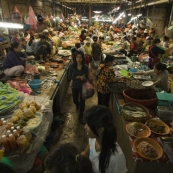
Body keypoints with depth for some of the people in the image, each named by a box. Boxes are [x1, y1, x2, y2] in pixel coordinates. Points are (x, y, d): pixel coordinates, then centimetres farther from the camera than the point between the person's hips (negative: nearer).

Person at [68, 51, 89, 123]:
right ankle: (77, 105, 60)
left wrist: (84, 79, -33)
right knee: (75, 100, 21)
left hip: (82, 86, -1)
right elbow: (69, 77, -13)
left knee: (82, 102, 3)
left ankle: (81, 116, 25)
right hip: (75, 86, 2)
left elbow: (87, 78, -9)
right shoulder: (72, 66, -12)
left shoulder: (85, 67, -13)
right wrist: (78, 77, -25)